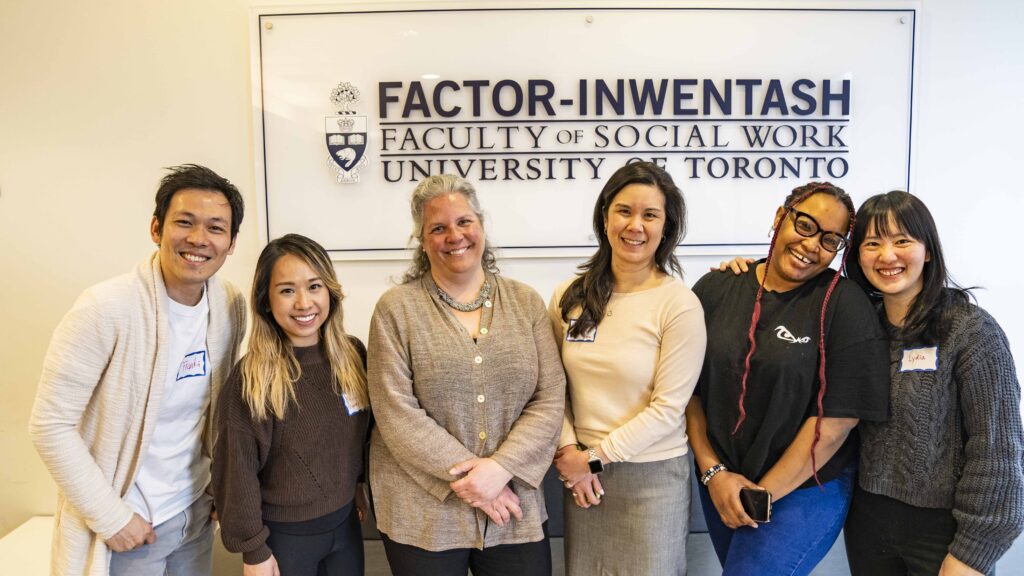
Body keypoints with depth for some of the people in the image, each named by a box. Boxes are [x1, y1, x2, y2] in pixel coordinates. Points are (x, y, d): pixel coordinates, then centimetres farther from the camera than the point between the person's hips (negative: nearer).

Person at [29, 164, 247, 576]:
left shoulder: (233, 307, -5)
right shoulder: (106, 309, -21)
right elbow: (50, 424, -17)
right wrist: (110, 517, -15)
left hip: (197, 514, 5)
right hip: (126, 526, -5)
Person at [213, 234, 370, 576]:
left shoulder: (354, 355, -5)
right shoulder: (251, 377, -18)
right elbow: (238, 470, -13)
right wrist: (253, 548, -9)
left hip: (345, 523, 4)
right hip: (283, 534, -4)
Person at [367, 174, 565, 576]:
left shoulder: (526, 302, 3)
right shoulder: (396, 309, -4)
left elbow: (549, 400, -1)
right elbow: (397, 413, -10)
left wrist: (500, 468, -13)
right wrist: (469, 476, -14)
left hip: (514, 504, 2)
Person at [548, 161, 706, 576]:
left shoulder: (680, 305, -12)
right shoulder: (569, 297, 0)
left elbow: (667, 408, -13)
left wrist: (595, 458, -10)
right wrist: (568, 451, -8)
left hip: (653, 478, -3)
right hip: (582, 476, 4)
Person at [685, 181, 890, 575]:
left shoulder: (845, 304, -12)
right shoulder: (715, 288, -2)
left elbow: (837, 418, -15)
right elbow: (687, 388, 0)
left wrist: (762, 494, -12)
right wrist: (713, 471, -7)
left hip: (806, 489, -4)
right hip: (719, 485, 4)